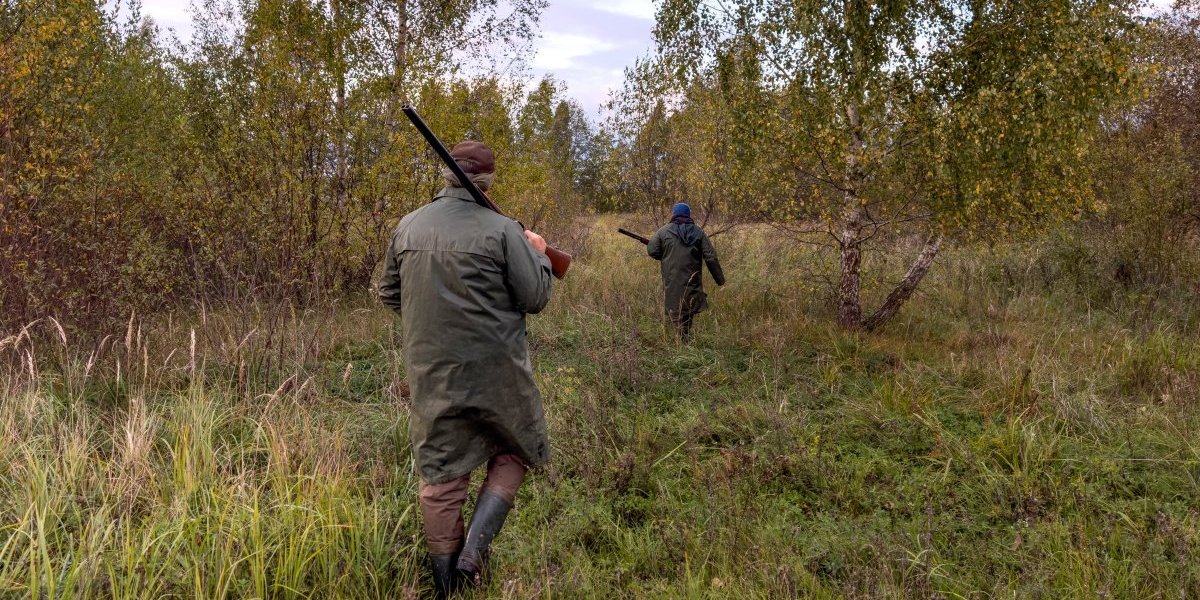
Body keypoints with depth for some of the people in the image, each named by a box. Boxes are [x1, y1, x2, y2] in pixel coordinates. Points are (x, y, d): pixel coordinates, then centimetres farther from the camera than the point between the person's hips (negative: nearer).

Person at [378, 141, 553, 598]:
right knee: (512, 453, 19)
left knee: (441, 477, 12)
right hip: (494, 371, -3)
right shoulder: (501, 230, -12)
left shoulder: (408, 227, 3)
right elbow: (535, 298, -7)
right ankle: (474, 549, 3)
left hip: (431, 374, 4)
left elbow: (389, 295, 12)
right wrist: (538, 254, 10)